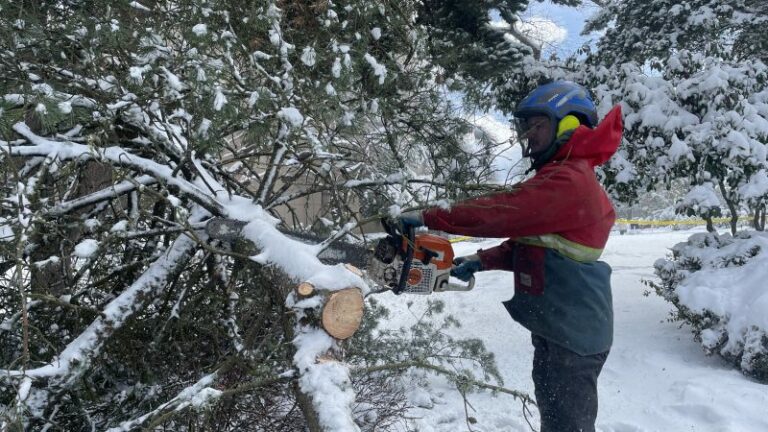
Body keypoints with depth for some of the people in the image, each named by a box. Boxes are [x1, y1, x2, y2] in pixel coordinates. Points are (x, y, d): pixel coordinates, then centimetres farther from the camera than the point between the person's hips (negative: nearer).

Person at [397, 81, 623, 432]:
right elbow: (527, 244, 16)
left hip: (573, 334, -10)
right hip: (557, 328, 10)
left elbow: (501, 211, -27)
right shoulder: (564, 177, 15)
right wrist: (482, 261, 6)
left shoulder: (568, 181, -21)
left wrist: (429, 218, -22)